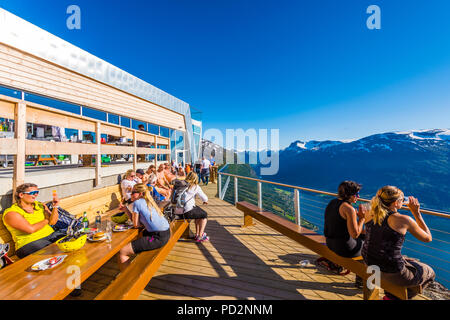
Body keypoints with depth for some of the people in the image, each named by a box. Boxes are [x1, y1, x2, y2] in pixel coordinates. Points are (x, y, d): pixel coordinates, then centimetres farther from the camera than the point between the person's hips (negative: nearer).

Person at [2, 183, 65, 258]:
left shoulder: (40, 205, 10)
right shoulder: (11, 213, -6)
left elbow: (52, 222, 2)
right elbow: (31, 229, -18)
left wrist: (55, 207, -12)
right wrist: (46, 220, 0)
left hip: (51, 235, 5)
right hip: (29, 243, -5)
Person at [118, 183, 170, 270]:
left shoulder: (137, 202, -10)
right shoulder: (147, 201, 15)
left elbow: (136, 224, -5)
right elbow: (134, 219, 19)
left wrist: (145, 224, 11)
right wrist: (125, 209, 16)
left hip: (158, 237, -10)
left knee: (122, 252, -3)